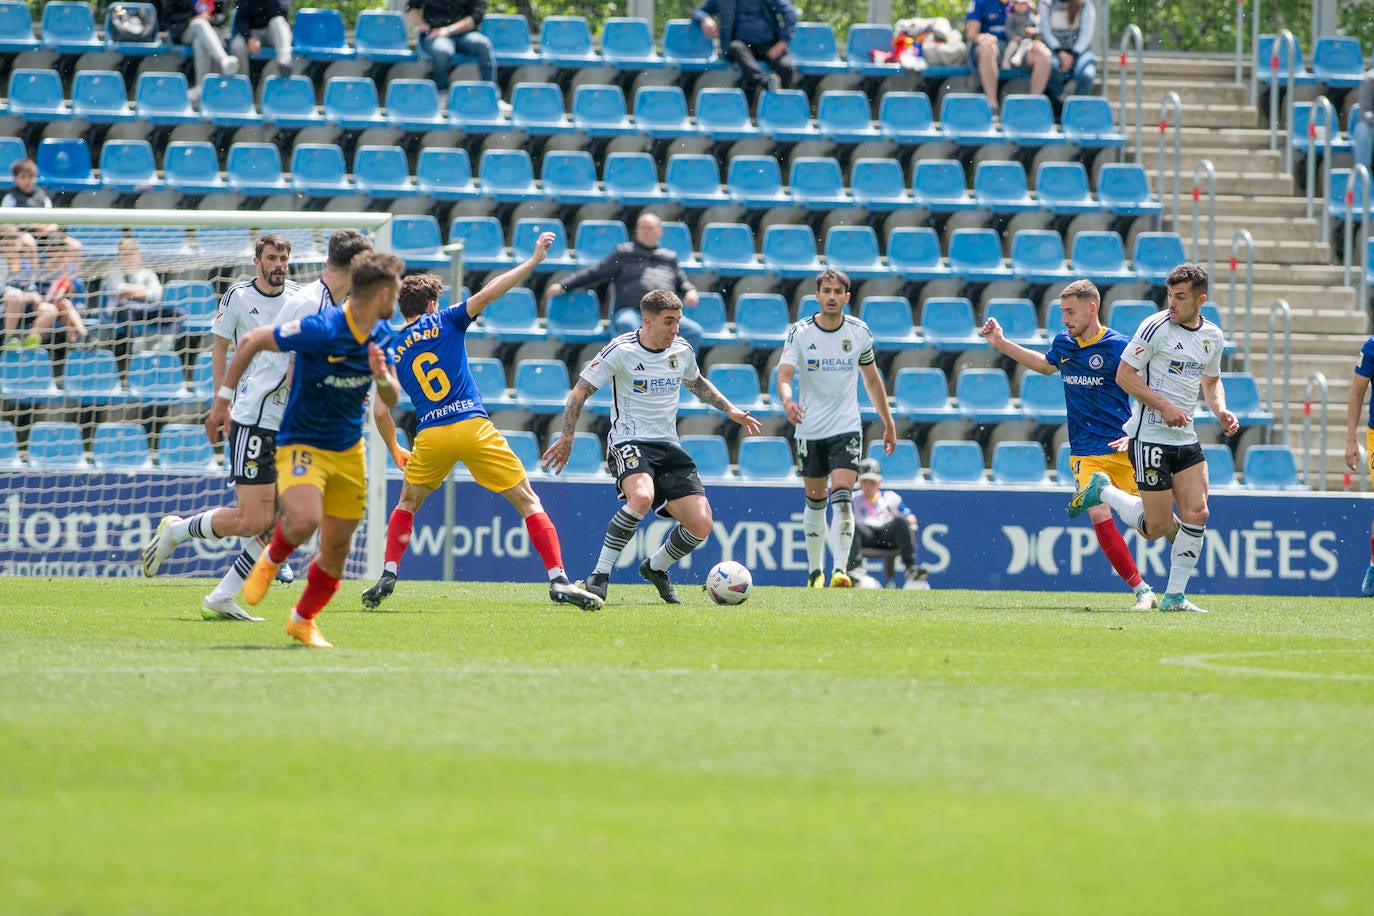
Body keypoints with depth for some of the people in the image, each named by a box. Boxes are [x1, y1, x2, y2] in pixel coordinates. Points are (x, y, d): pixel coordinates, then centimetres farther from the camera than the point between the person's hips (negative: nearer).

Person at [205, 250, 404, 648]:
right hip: (302, 445, -6)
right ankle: (272, 559, 4)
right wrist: (223, 399, -10)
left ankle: (303, 619, 33)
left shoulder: (382, 335, 0)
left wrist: (383, 377, -15)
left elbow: (391, 399, 9)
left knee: (336, 547, 8)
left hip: (349, 450, 6)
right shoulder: (321, 330, -23)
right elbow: (251, 341, -14)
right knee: (304, 521, -31)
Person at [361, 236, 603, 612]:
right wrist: (534, 260, 0)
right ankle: (558, 579, -10)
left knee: (407, 503, 27)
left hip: (429, 436, 2)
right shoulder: (445, 323, 7)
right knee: (527, 500, 3)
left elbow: (379, 412, 10)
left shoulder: (393, 351, 14)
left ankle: (388, 576, 10)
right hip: (473, 426, -2)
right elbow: (487, 294, -4)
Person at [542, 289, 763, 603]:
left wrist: (729, 409, 23)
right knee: (642, 497, -38)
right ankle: (600, 574, -26)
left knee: (701, 524, -9)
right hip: (630, 443, -6)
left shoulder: (682, 350, 6)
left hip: (668, 446, 6)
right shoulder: (621, 351, -10)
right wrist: (567, 438, -8)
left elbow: (696, 383, 30)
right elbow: (580, 391, -3)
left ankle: (656, 568, 21)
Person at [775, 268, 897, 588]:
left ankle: (840, 570, -21)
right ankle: (815, 571, 23)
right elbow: (784, 375, -16)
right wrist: (787, 402, -38)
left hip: (847, 427, -1)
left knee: (842, 497, -16)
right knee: (815, 500, 9)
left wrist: (888, 424, 16)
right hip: (810, 429, 1)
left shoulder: (859, 332, 0)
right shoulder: (799, 332, -6)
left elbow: (872, 380, 13)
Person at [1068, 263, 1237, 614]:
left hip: (1186, 439, 6)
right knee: (1157, 527, -5)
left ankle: (1175, 596, 4)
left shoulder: (1212, 336, 9)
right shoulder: (1156, 327, -11)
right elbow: (1124, 375, -11)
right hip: (1150, 437, -6)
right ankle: (1102, 492, 21)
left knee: (1197, 513, -7)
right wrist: (1163, 405, -19)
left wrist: (1221, 411, 5)